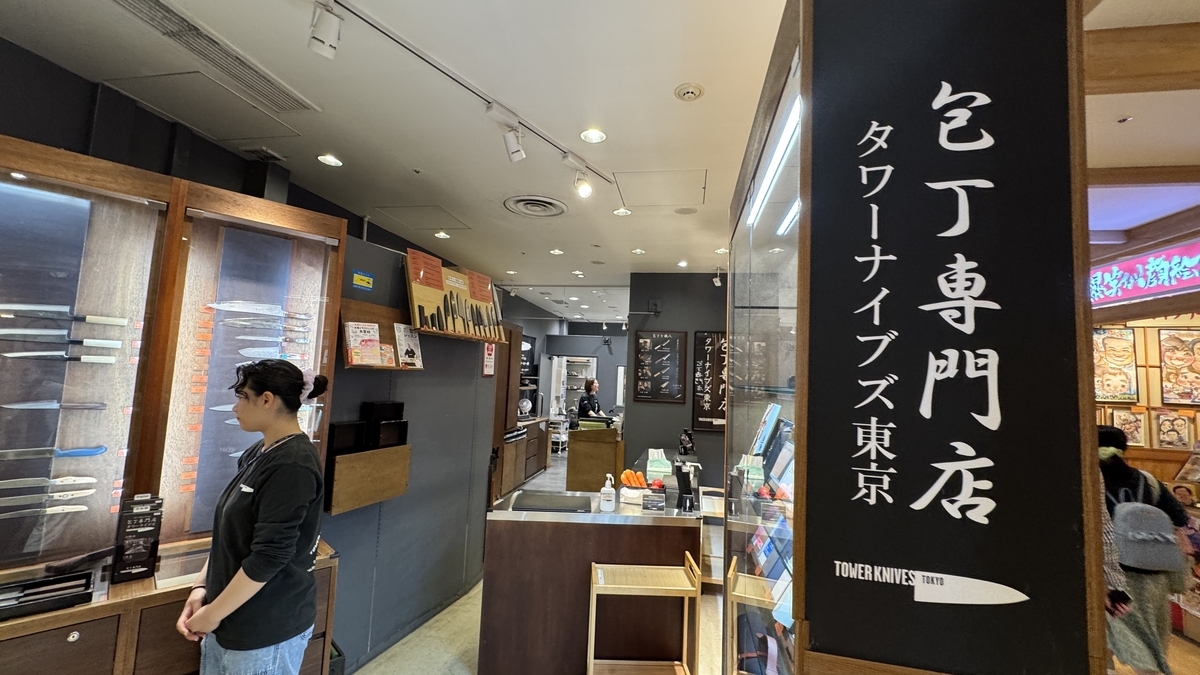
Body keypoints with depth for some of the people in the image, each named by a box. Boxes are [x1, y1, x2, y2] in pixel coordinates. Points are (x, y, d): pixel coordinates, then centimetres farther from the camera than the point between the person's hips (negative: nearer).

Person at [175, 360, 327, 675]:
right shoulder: (257, 453, 3)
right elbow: (230, 532, 12)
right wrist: (202, 586, 4)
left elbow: (268, 558, -23)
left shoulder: (291, 466, -24)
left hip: (267, 628, -7)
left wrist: (212, 613, -13)